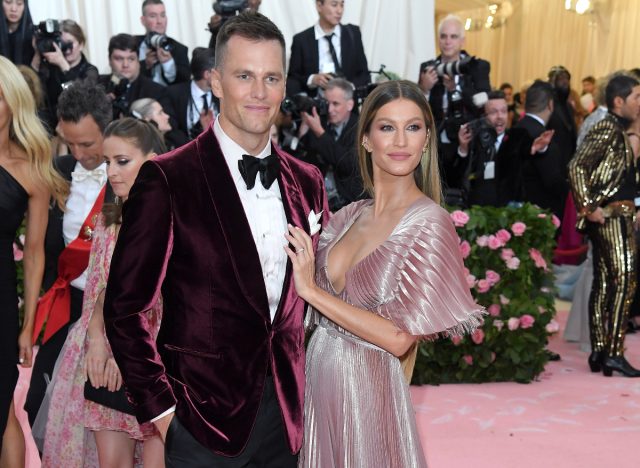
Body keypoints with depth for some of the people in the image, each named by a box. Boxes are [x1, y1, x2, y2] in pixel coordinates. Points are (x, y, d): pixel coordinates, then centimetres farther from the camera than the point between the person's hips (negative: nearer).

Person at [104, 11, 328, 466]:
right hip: (203, 416, -4)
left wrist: (302, 386, 6)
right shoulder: (167, 178, -11)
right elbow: (125, 306, -10)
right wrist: (159, 407, -12)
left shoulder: (307, 181, 4)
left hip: (285, 412, 5)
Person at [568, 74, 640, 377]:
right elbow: (577, 167, -22)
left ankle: (599, 352, 12)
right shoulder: (607, 130, -12)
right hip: (610, 215, -10)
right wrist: (589, 208, -20)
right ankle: (614, 353, -14)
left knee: (603, 282, 9)